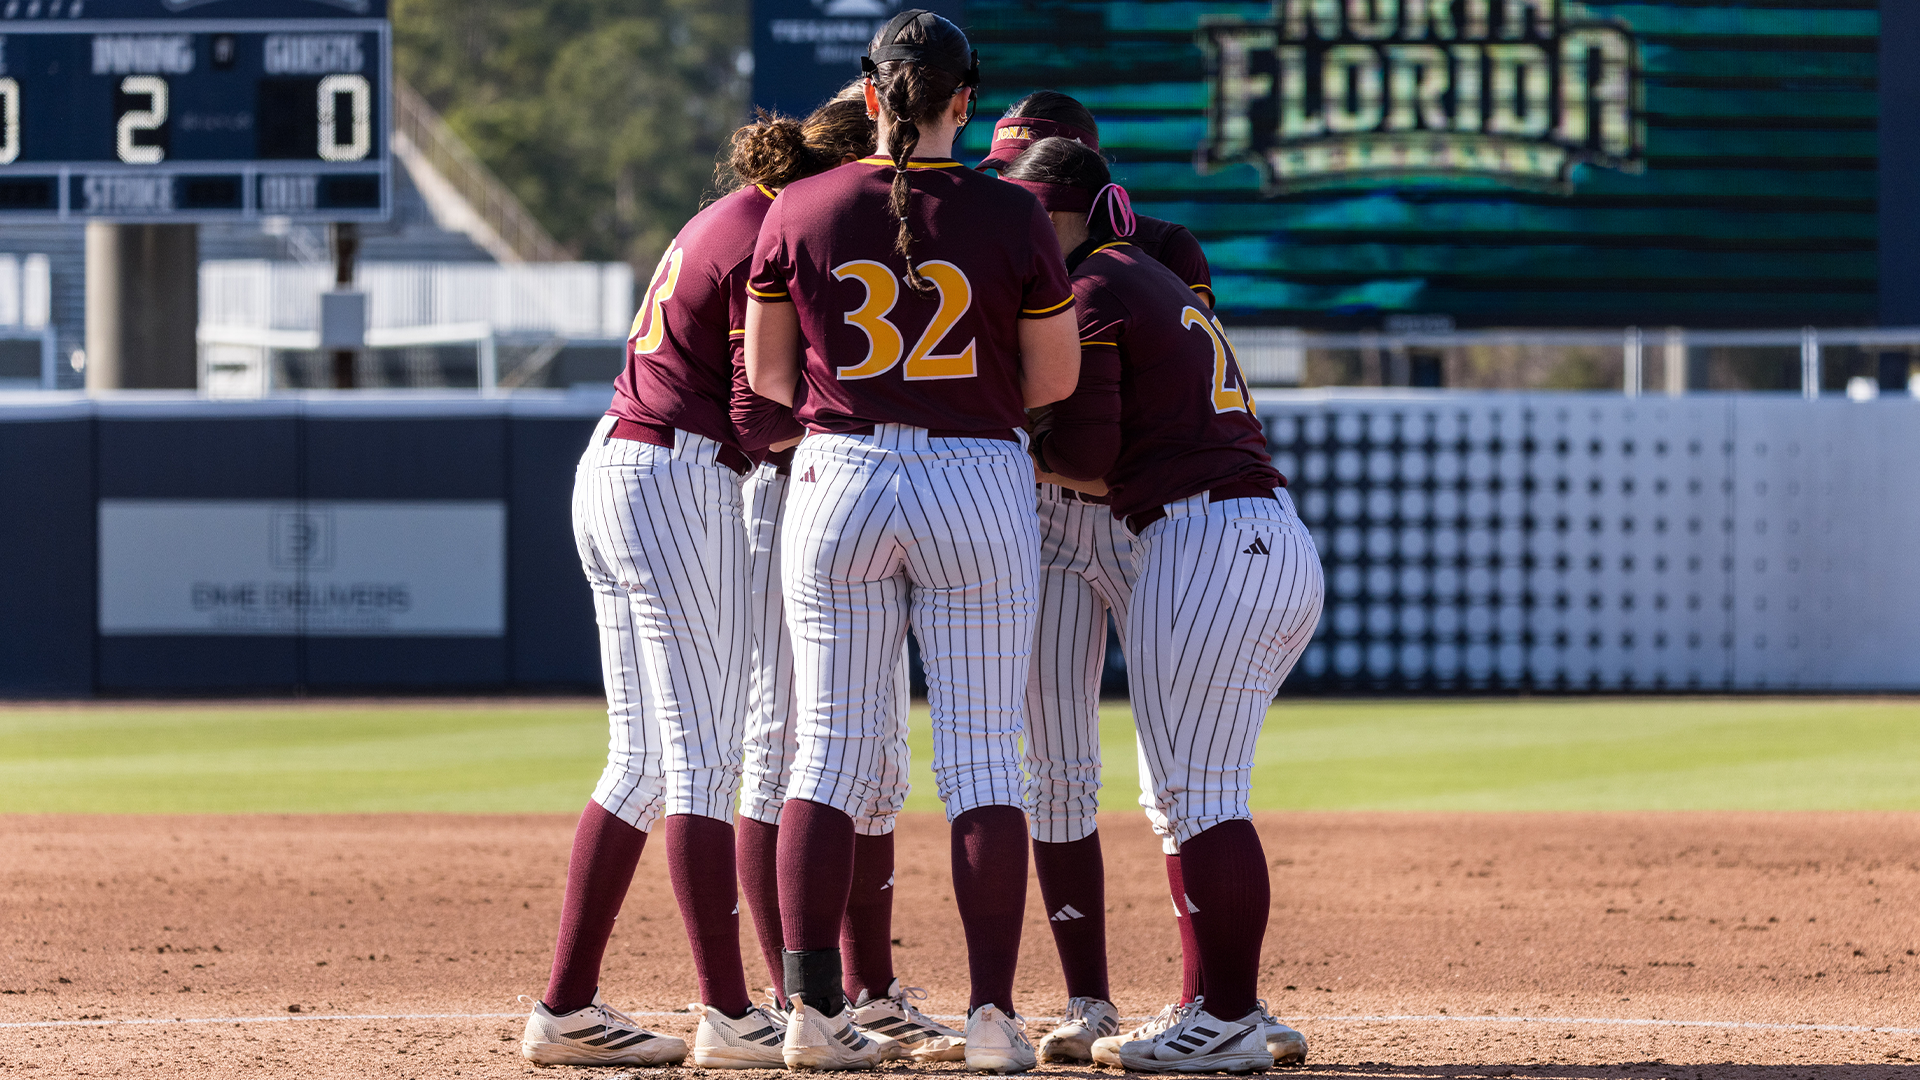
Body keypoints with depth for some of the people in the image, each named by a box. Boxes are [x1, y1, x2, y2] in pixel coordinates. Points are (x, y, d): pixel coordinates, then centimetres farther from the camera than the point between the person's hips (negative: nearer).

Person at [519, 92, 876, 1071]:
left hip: (609, 471, 10)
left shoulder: (725, 220, 16)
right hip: (681, 485, -10)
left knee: (642, 761, 10)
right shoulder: (771, 249, -13)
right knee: (705, 759, -8)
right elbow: (764, 420, -17)